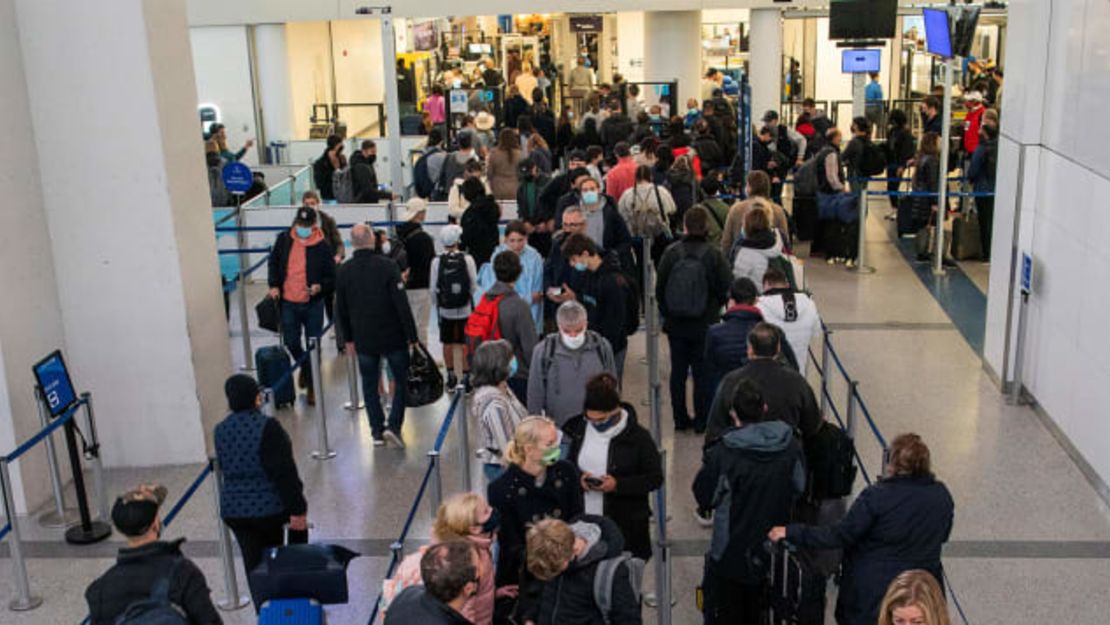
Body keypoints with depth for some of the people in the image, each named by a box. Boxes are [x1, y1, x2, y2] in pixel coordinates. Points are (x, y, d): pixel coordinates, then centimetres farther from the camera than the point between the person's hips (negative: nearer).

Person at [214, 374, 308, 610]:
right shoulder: (267, 427, -17)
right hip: (270, 507, -4)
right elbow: (284, 472, -20)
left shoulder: (220, 431, 2)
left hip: (234, 510, 4)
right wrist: (297, 509, -17)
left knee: (255, 565, 10)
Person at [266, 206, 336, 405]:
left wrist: (320, 287, -23)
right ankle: (305, 367, 40)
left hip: (313, 304, -2)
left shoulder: (323, 247, -9)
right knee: (291, 343, 9)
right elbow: (273, 263, 14)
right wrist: (274, 285, 2)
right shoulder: (284, 239, -1)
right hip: (288, 303, 3)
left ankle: (312, 385, 17)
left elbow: (332, 277, -4)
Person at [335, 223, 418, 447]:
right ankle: (393, 426, -1)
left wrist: (349, 338, 18)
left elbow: (340, 310, 7)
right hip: (393, 337, -3)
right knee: (403, 380, 11)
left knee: (369, 385, 15)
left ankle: (377, 431, 17)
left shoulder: (344, 271, -1)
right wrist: (412, 336, -8)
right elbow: (402, 305, -15)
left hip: (363, 340, 3)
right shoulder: (388, 266, -14)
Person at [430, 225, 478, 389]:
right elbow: (474, 285, -5)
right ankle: (466, 375, 11)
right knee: (465, 343, 8)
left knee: (448, 343, 14)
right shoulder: (467, 259, -12)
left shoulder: (437, 261, -10)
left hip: (445, 309, 1)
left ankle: (451, 375, 24)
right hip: (465, 308, -1)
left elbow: (432, 289, -5)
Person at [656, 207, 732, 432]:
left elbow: (659, 288, -1)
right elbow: (725, 289, -8)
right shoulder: (714, 255, -13)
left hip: (675, 323, 2)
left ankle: (680, 418, 19)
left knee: (678, 371, 12)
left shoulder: (671, 252, -8)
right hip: (705, 324, -2)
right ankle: (701, 420, 13)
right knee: (703, 372, 8)